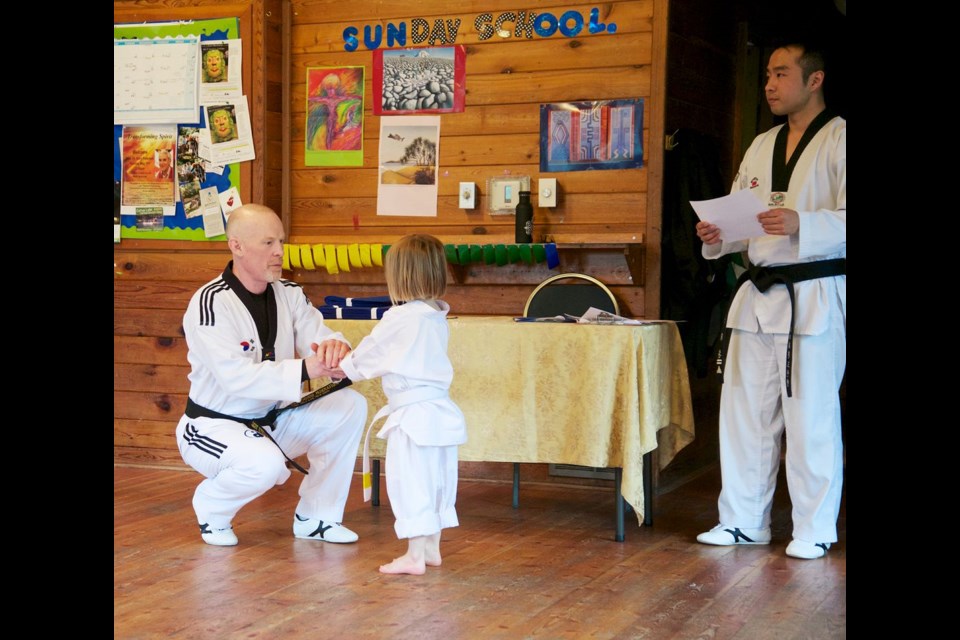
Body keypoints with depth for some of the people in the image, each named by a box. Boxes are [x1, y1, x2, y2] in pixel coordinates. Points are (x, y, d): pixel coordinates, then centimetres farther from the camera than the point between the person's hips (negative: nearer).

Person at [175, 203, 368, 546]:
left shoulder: (289, 294, 1)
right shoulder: (210, 304, -22)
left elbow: (319, 338, -10)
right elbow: (237, 377, -33)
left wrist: (335, 346, -36)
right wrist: (303, 370, -44)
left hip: (271, 420, 7)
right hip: (213, 425, -7)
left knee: (350, 406, -9)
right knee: (265, 463, -37)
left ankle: (315, 517, 5)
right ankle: (211, 508, 0)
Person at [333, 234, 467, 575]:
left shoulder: (399, 318, -15)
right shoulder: (438, 317, 9)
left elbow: (367, 352, -1)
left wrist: (344, 367, 20)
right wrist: (354, 363, 25)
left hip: (413, 414, -8)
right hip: (441, 410, 9)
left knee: (411, 483, -2)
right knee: (438, 481, 15)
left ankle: (414, 556, 1)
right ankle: (431, 549, 26)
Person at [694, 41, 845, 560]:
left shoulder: (839, 139, -4)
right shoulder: (762, 146, 18)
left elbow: (844, 222, -13)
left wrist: (802, 224, -29)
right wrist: (716, 237, -1)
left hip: (815, 297, -7)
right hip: (759, 295, 7)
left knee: (811, 415, -3)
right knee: (744, 409, 8)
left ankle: (815, 530, 10)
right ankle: (743, 521, 19)